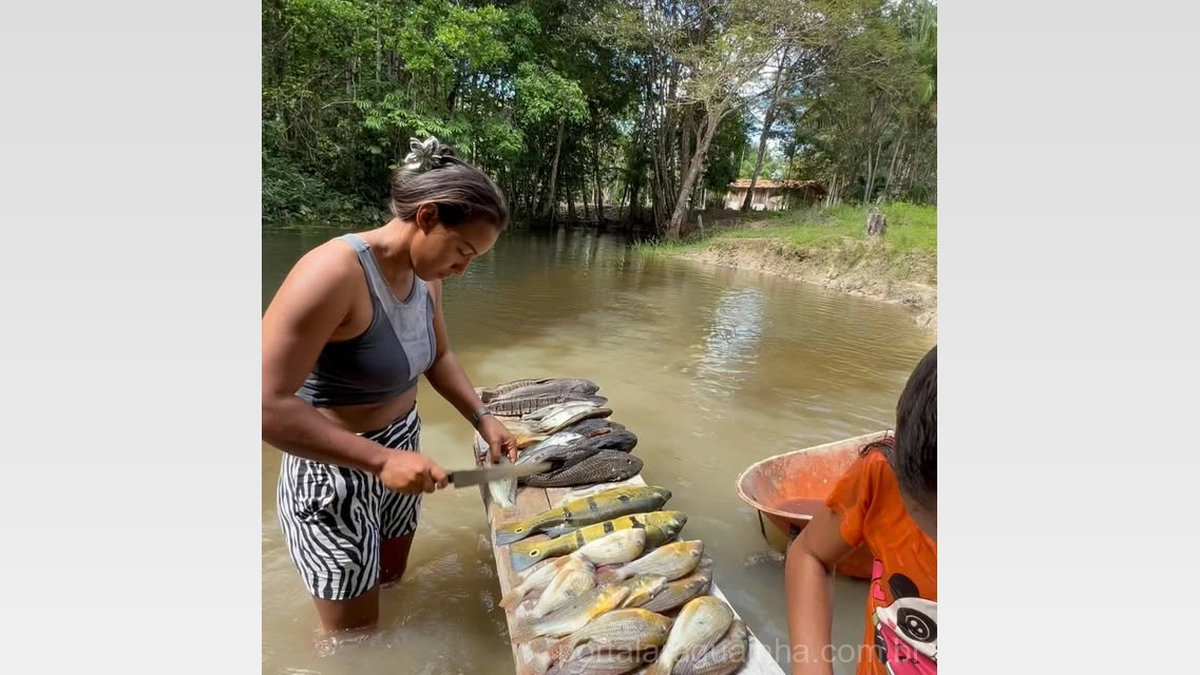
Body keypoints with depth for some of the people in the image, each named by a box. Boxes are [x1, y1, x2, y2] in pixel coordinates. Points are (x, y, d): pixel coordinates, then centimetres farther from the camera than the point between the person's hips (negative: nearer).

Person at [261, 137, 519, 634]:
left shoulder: (426, 276, -5)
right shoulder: (336, 272, -30)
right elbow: (267, 405, -31)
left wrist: (482, 419, -2)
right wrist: (380, 458, -32)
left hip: (400, 444, 8)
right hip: (334, 470, -7)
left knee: (394, 580, 31)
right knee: (356, 637, 15)